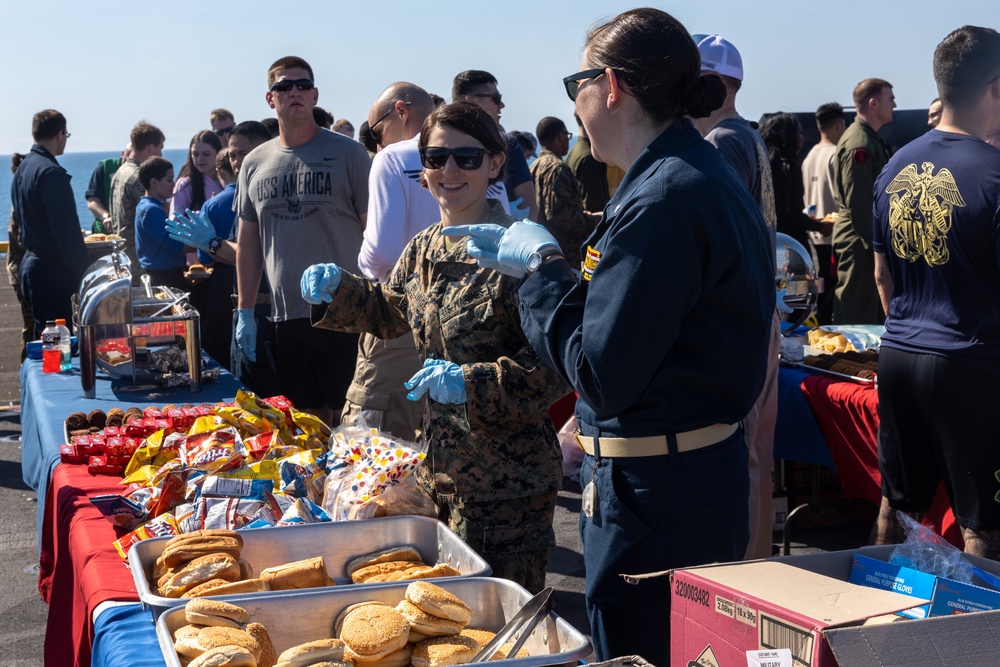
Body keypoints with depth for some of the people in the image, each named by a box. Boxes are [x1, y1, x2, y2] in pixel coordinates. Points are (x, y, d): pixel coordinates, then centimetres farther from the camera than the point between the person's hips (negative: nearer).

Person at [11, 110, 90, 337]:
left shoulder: (22, 168, 12)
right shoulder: (52, 173, -18)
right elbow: (67, 231, -21)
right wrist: (84, 273, -17)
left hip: (31, 263, 10)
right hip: (54, 269, -10)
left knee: (42, 333, 17)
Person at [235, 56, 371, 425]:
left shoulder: (348, 153, -1)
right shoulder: (254, 163, 10)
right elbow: (248, 242, 15)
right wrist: (245, 312, 12)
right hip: (286, 315, 4)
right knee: (308, 416, 10)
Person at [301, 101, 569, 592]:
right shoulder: (424, 248, 6)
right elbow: (391, 310, 26)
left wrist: (471, 383, -27)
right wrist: (337, 288, 9)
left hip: (505, 485, -7)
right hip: (438, 473, 8)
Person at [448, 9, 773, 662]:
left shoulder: (662, 203, -23)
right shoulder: (703, 175, 10)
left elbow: (602, 375, -22)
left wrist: (543, 266, -10)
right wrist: (530, 256, 17)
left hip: (655, 493, -10)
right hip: (707, 464, 10)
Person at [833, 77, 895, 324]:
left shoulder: (870, 139, 17)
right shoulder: (859, 144, -18)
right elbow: (858, 201, -22)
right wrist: (872, 242, -21)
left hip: (866, 238, 11)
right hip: (858, 240, -11)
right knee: (856, 314, -6)